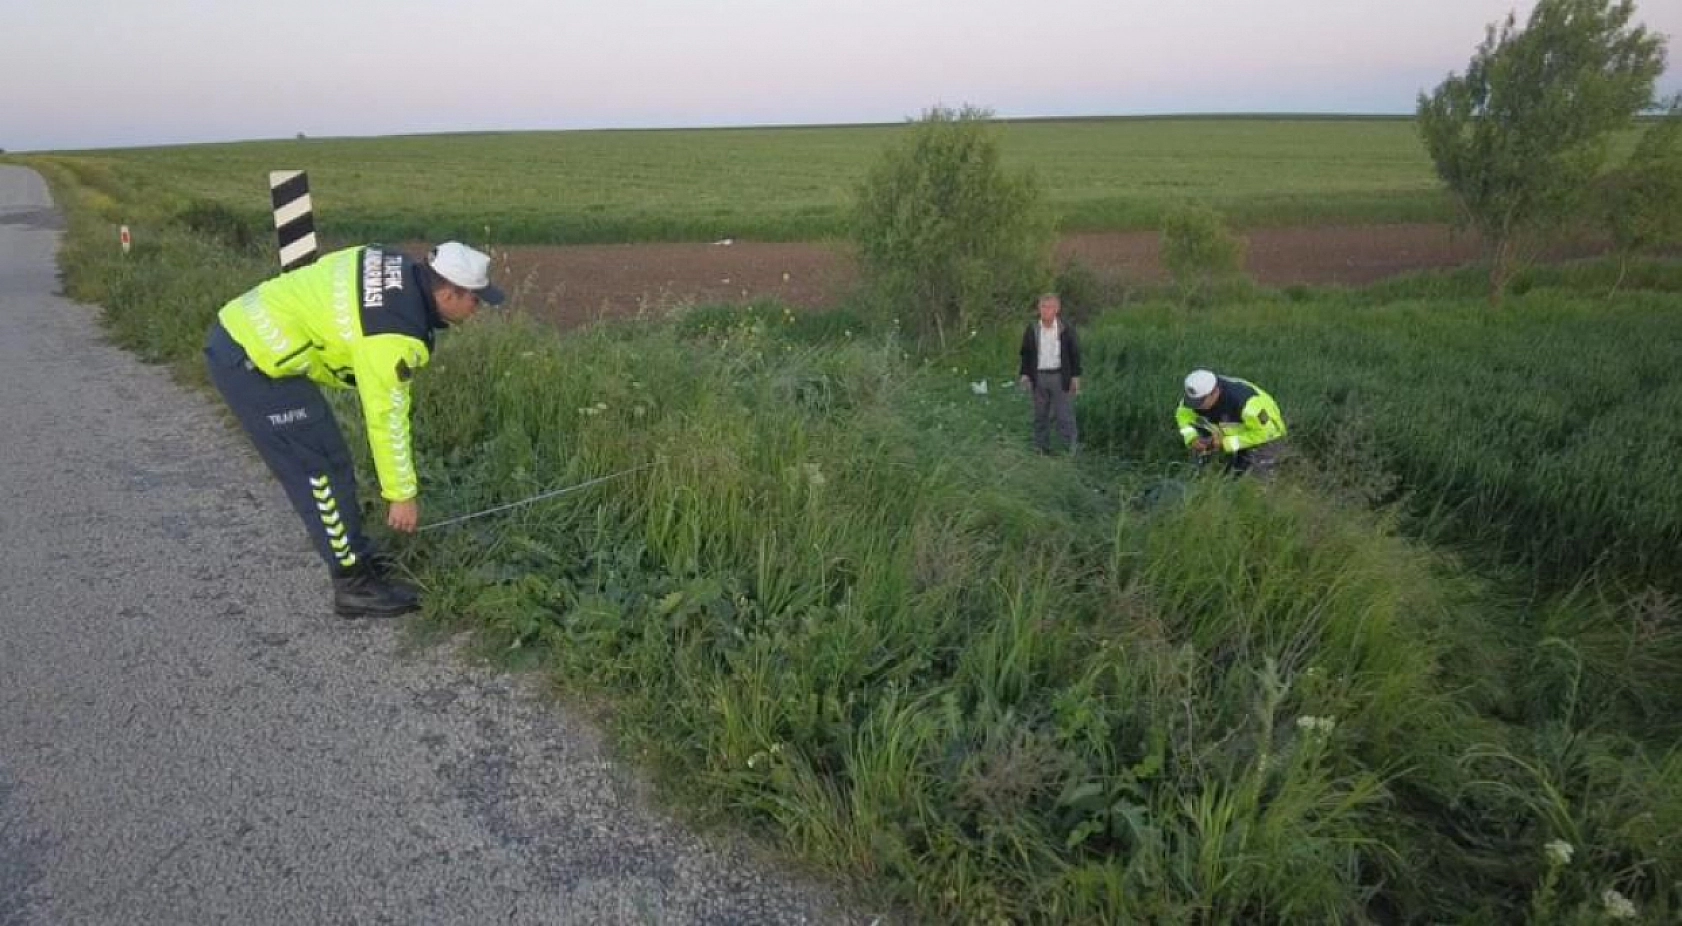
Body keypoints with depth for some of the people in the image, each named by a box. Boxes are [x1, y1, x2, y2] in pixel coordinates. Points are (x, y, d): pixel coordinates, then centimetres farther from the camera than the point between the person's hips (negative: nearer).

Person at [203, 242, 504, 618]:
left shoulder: (401, 270, 1)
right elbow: (387, 417, -18)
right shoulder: (393, 334, -23)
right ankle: (354, 584, 5)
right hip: (254, 359, -10)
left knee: (327, 460, 15)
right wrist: (401, 494, -8)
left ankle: (359, 556, 26)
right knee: (322, 470, -4)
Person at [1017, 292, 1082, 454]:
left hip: (1060, 376, -2)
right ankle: (1041, 449, 17)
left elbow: (1075, 353, 1)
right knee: (1040, 416, 9)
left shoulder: (1066, 329, -2)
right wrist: (1024, 374, -1)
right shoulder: (1032, 329, 4)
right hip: (1039, 377, 3)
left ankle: (1073, 449, 4)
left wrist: (1075, 376, -3)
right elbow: (1026, 353, 8)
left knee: (1064, 415, -3)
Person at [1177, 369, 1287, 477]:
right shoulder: (1198, 392, -25)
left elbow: (1264, 432, -32)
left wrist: (1227, 443, -36)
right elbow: (1184, 414, -7)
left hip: (1265, 433, -5)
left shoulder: (1245, 402, -41)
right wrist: (1192, 438, -26)